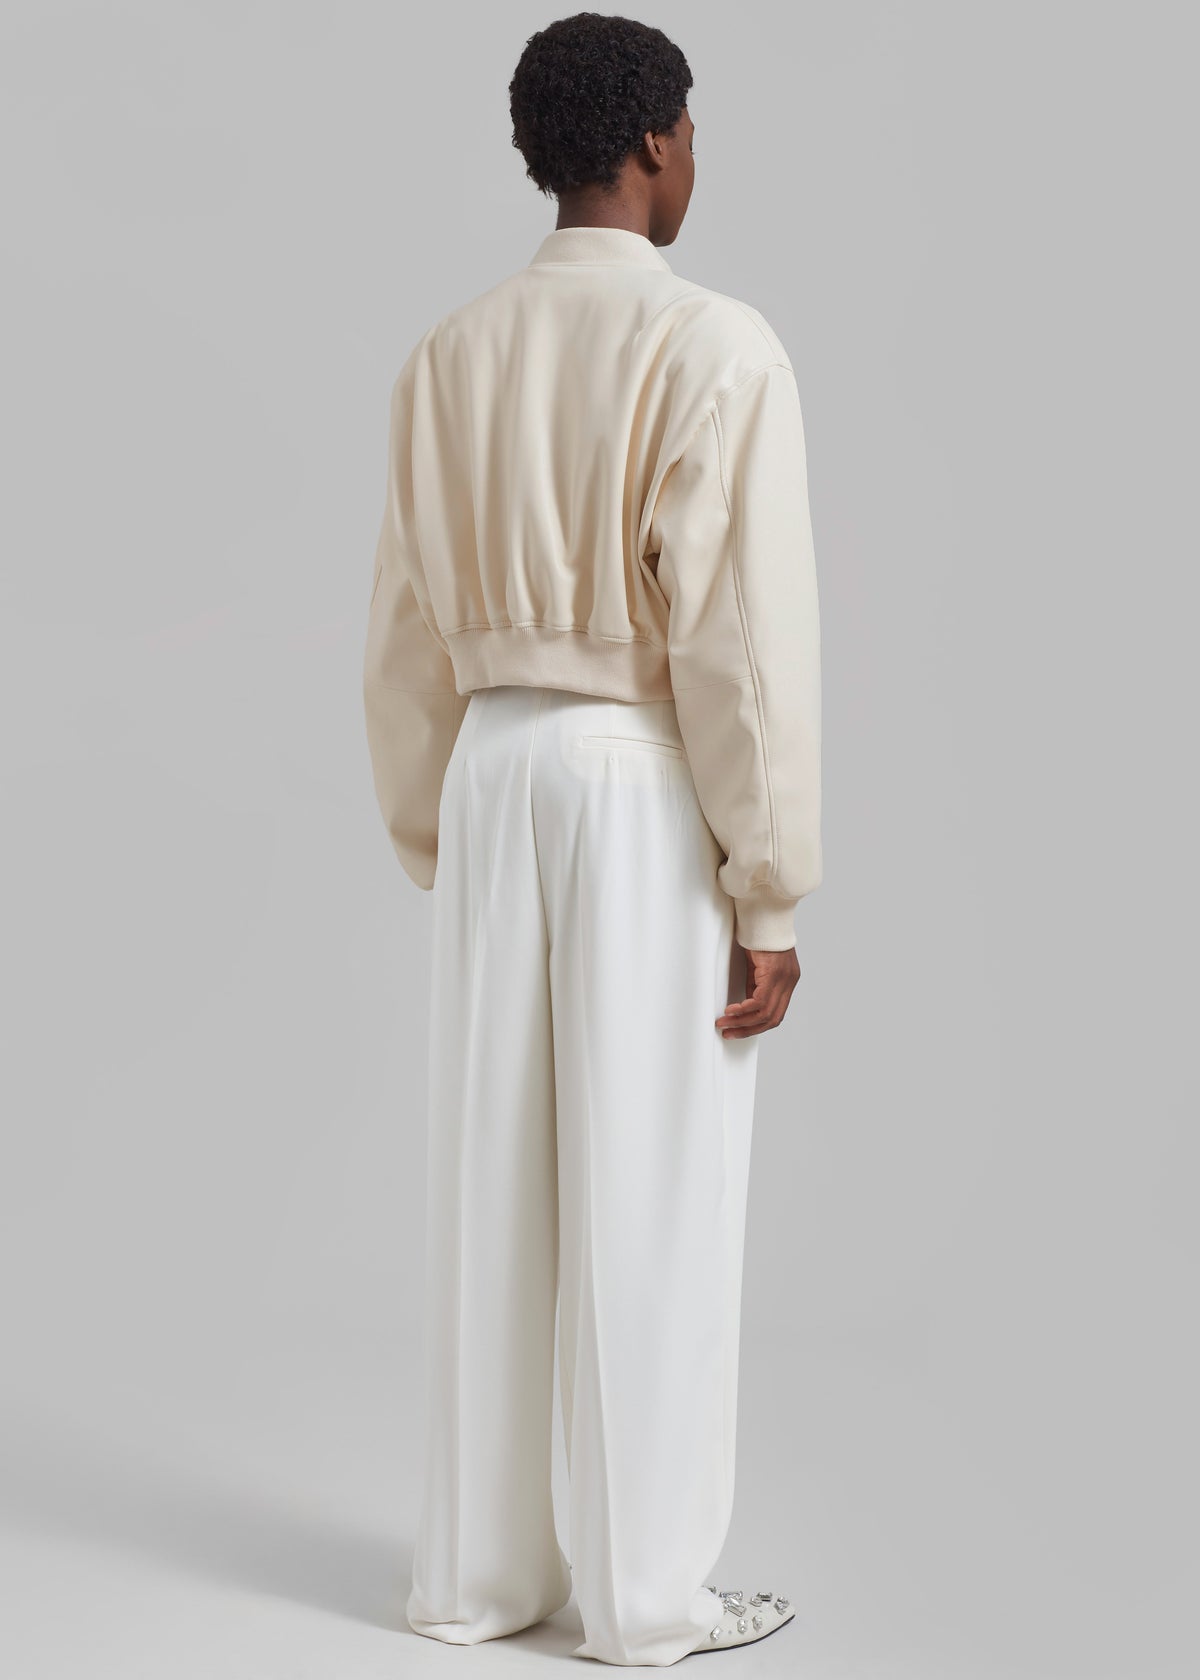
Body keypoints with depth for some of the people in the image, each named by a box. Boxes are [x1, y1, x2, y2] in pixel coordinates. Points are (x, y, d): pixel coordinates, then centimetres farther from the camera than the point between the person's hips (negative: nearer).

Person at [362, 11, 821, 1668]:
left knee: (493, 1179, 11)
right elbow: (745, 633, -15)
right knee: (650, 1198, 2)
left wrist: (429, 832, 19)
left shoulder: (449, 355, 6)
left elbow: (407, 629, 9)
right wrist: (771, 893, -10)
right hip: (647, 786, -6)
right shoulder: (714, 347, -11)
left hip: (492, 772, 6)